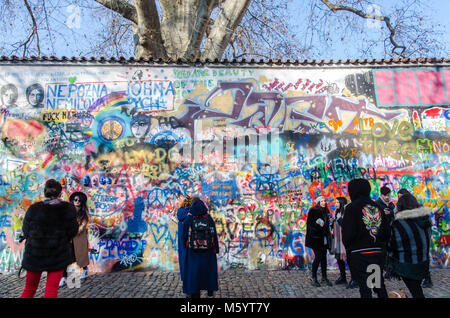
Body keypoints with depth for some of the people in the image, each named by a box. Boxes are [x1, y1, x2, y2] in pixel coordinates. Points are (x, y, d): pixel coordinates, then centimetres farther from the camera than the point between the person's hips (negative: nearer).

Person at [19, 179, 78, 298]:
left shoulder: (33, 209, -7)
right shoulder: (68, 209, -10)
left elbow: (25, 232, 1)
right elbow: (72, 231, -6)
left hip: (34, 255, 2)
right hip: (58, 256, -1)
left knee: (29, 289, 19)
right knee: (51, 291, 6)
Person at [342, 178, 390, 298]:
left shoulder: (351, 207, -10)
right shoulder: (378, 207, 7)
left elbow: (347, 233, -15)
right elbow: (387, 231, 9)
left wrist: (347, 247, 2)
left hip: (360, 254, -6)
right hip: (378, 252, 6)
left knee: (364, 286, 1)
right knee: (380, 285, 20)